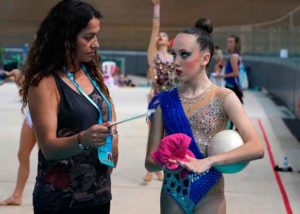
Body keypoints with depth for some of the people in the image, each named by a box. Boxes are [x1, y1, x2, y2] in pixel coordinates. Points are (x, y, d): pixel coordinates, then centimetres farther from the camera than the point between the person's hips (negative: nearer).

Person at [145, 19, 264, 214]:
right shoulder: (165, 101, -2)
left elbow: (256, 148, -19)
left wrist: (206, 162, -28)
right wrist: (166, 162, -23)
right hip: (172, 194, 2)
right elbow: (150, 161, -1)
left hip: (208, 195, -2)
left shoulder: (224, 98, -9)